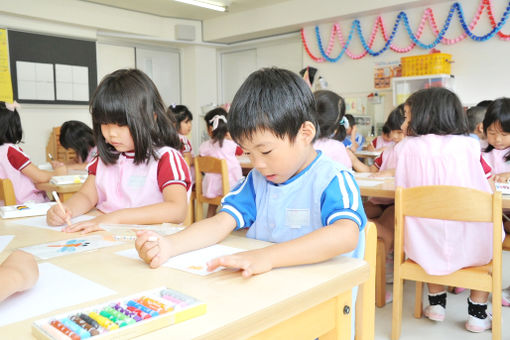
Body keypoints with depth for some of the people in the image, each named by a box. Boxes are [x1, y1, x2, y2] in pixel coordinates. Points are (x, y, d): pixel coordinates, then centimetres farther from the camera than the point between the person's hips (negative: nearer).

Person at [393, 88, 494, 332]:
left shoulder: (405, 147, -7)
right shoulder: (470, 145, -4)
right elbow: (487, 192, 6)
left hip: (423, 249, 1)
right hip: (469, 250, 0)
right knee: (494, 231, 33)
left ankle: (436, 302, 36)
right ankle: (477, 312, 31)